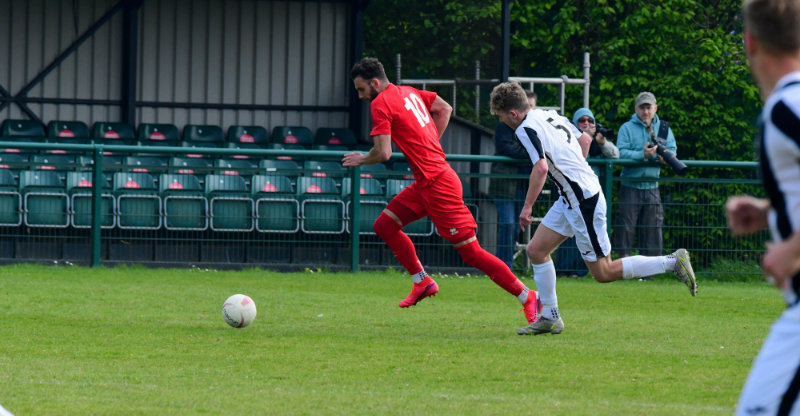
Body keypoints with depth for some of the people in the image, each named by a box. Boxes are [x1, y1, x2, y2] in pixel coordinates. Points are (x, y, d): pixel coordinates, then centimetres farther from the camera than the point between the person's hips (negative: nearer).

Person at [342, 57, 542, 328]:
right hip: (426, 183, 10)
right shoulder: (408, 92, 13)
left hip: (436, 184, -10)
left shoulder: (380, 105, -12)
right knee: (384, 225, 12)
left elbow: (383, 153, -18)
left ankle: (527, 297, -2)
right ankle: (422, 282, 17)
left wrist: (361, 160, 2)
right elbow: (444, 109, 23)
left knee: (471, 253, -6)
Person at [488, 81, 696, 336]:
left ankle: (673, 262, 0)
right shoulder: (550, 115, 11)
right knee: (536, 250, 11)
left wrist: (527, 207, -22)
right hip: (570, 199, 10)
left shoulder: (526, 129, -17)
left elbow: (541, 168, -30)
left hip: (584, 202, -10)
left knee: (603, 273, -2)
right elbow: (585, 139, 21)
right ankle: (550, 317, 14)